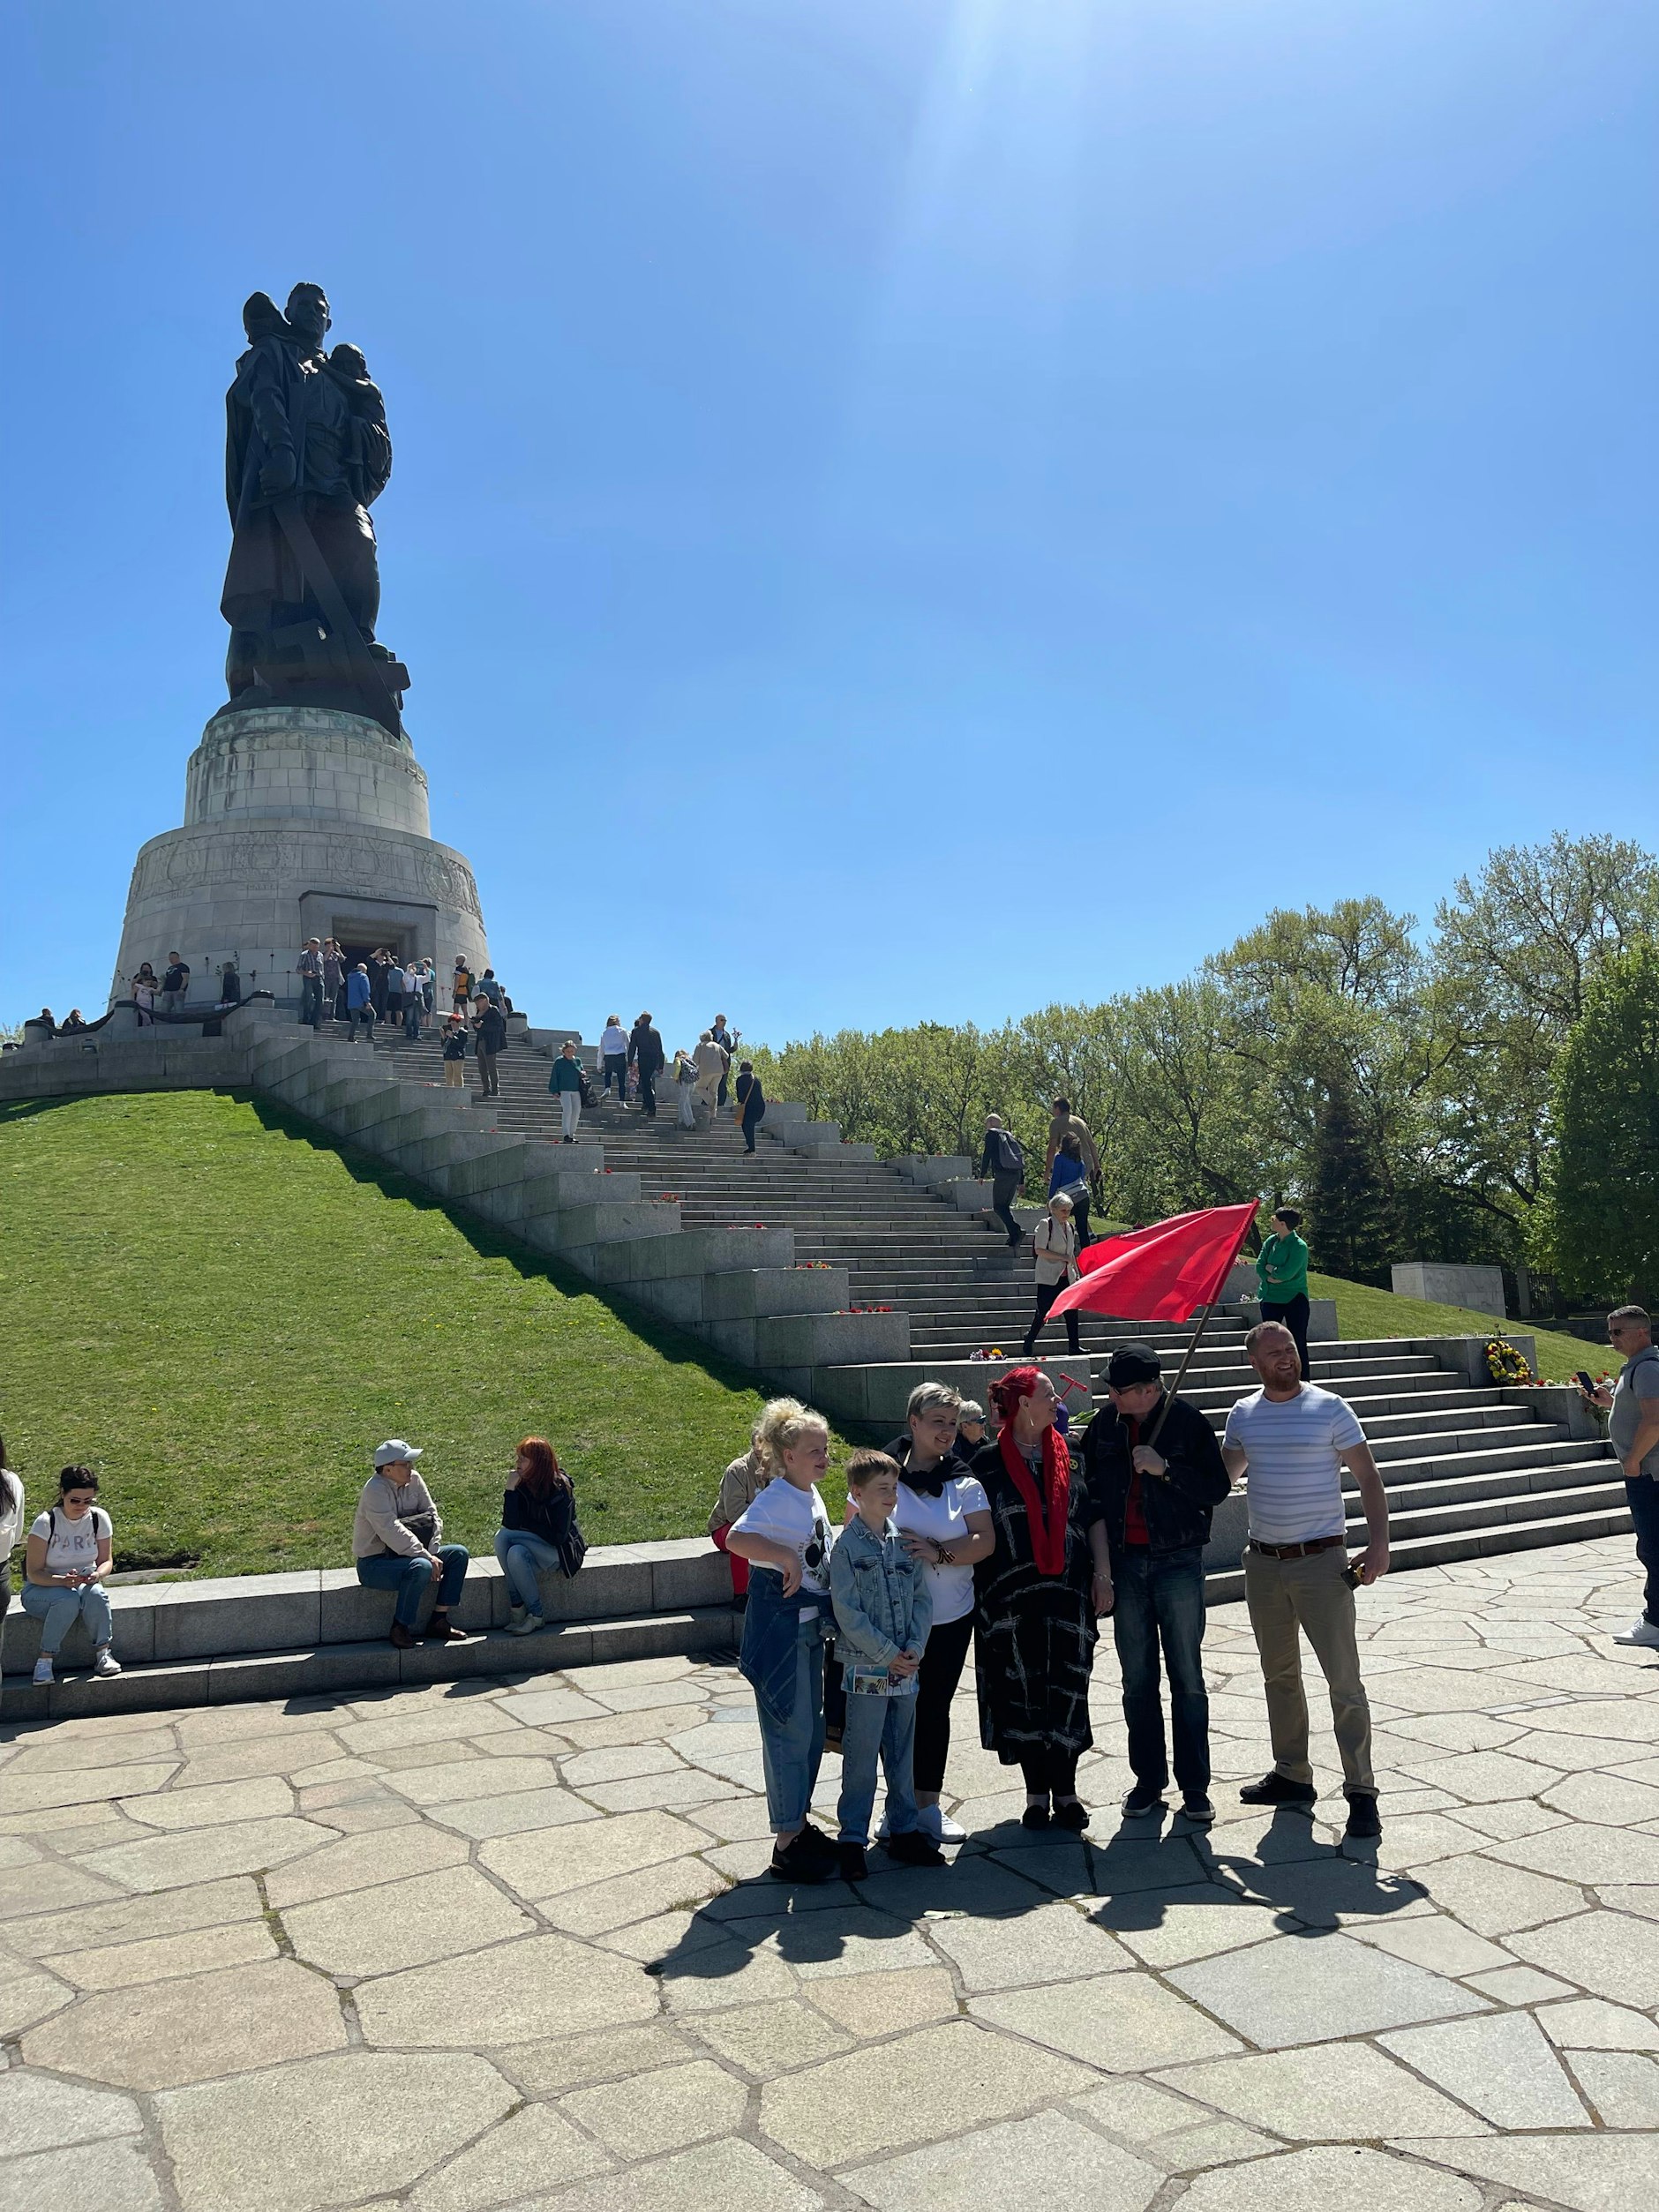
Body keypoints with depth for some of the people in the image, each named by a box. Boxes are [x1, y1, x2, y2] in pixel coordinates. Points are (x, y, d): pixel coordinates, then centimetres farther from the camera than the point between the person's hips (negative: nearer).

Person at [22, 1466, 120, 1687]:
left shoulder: (99, 1518, -8)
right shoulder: (46, 1522, -18)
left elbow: (106, 1560, 1)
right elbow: (33, 1573, -17)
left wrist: (98, 1574, -23)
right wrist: (62, 1580, -36)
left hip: (85, 1583, 3)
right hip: (41, 1588, -2)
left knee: (96, 1594, -33)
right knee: (68, 1598, -37)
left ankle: (103, 1652, -19)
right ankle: (45, 1660, -24)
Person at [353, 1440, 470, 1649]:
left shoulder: (414, 1480, 2)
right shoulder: (375, 1489, -21)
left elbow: (433, 1516, 3)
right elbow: (392, 1532, -28)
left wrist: (431, 1553, -12)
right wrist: (427, 1556, -28)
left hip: (406, 1553, 8)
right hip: (374, 1562, -8)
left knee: (459, 1554, -3)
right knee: (421, 1567, -35)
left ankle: (439, 1621, -2)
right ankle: (400, 1629, -17)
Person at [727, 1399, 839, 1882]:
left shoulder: (810, 1495, 9)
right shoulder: (776, 1498, -18)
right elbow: (736, 1538, -35)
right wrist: (787, 1557, -37)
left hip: (810, 1624, 9)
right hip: (780, 1625, -9)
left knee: (811, 1728, 17)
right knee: (790, 1730, -1)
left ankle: (799, 1824, 32)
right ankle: (786, 1845, 10)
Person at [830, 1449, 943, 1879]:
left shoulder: (905, 1542, 6)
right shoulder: (847, 1547, -9)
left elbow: (922, 1598, 7)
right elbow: (848, 1613, -12)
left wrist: (914, 1647, -6)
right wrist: (888, 1654, -14)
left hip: (905, 1667, 5)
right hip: (867, 1669, -5)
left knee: (903, 1753, 14)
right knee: (861, 1756, 2)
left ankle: (903, 1830, 27)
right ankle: (853, 1839, 14)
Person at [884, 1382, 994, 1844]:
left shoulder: (963, 1481, 2)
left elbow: (984, 1541, -5)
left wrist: (940, 1553, -19)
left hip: (951, 1617, 3)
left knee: (935, 1707, 12)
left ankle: (928, 1805, 26)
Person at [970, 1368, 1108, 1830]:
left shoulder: (1068, 1458, 7)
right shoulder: (988, 1463, -2)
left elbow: (1093, 1518, 11)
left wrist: (1101, 1575, 4)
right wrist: (980, 1596, -2)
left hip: (1068, 1592, 2)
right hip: (1010, 1600, -2)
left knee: (1068, 1692, 4)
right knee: (1023, 1694, 4)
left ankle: (1065, 1791, 17)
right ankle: (1036, 1793, 17)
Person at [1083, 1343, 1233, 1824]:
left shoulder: (1186, 1420, -8)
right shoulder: (1103, 1425, 1)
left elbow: (1217, 1487, -7)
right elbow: (1090, 1493, 8)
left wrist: (1166, 1469, -21)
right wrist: (1100, 1567, 4)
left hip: (1178, 1562, -3)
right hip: (1124, 1563, 3)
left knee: (1188, 1678, 4)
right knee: (1137, 1680, 10)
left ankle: (1195, 1786, 16)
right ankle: (1148, 1780, 22)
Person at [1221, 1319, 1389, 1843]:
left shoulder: (1330, 1408, -6)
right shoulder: (1243, 1414, 6)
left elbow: (1368, 1476, -4)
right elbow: (1222, 1474, 20)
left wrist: (1379, 1542, -14)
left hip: (1321, 1561, -4)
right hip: (1263, 1562, 5)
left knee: (1344, 1679, -4)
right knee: (1279, 1675, 14)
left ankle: (1361, 1792, 4)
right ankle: (1292, 1776, 27)